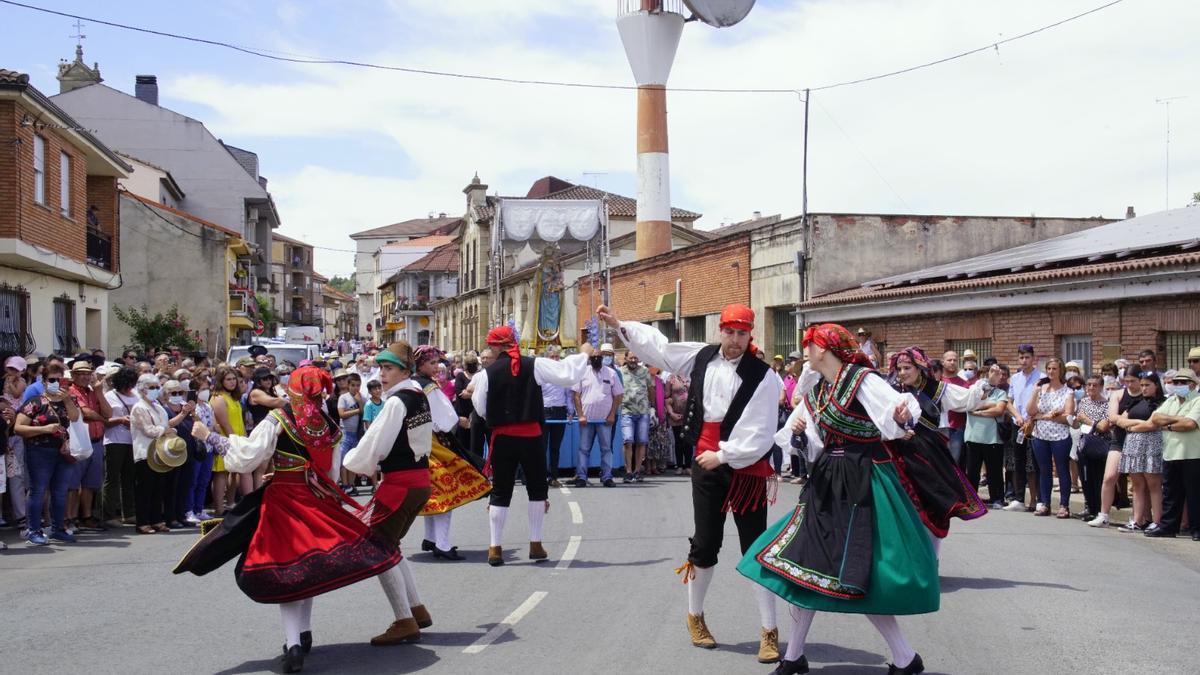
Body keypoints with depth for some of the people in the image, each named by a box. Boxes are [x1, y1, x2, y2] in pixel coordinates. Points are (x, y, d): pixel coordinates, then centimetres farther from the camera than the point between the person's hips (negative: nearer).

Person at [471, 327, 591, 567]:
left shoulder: (487, 373, -4)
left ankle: (495, 548, 6)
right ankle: (536, 545, 16)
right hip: (531, 435, 0)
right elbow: (568, 375, -5)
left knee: (501, 491, 8)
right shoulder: (535, 365, -5)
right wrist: (584, 354, 10)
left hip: (502, 437, 0)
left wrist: (473, 393, 23)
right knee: (537, 489, 14)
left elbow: (480, 409, 3)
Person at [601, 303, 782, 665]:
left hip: (746, 468, -3)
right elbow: (659, 346, 15)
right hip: (706, 463, 3)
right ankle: (695, 616, 31)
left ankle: (769, 631, 9)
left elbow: (760, 434, -15)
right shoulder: (702, 357, 2)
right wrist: (620, 325, 15)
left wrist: (723, 455, -17)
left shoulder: (763, 377, -12)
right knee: (705, 544, 11)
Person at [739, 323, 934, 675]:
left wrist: (903, 420, -48)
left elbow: (900, 409, -26)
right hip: (827, 483, 8)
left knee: (859, 577, -7)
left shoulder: (863, 380, -13)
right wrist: (796, 433, -6)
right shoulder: (815, 389, 9)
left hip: (863, 484, -8)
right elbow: (808, 444, 16)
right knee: (805, 562, 9)